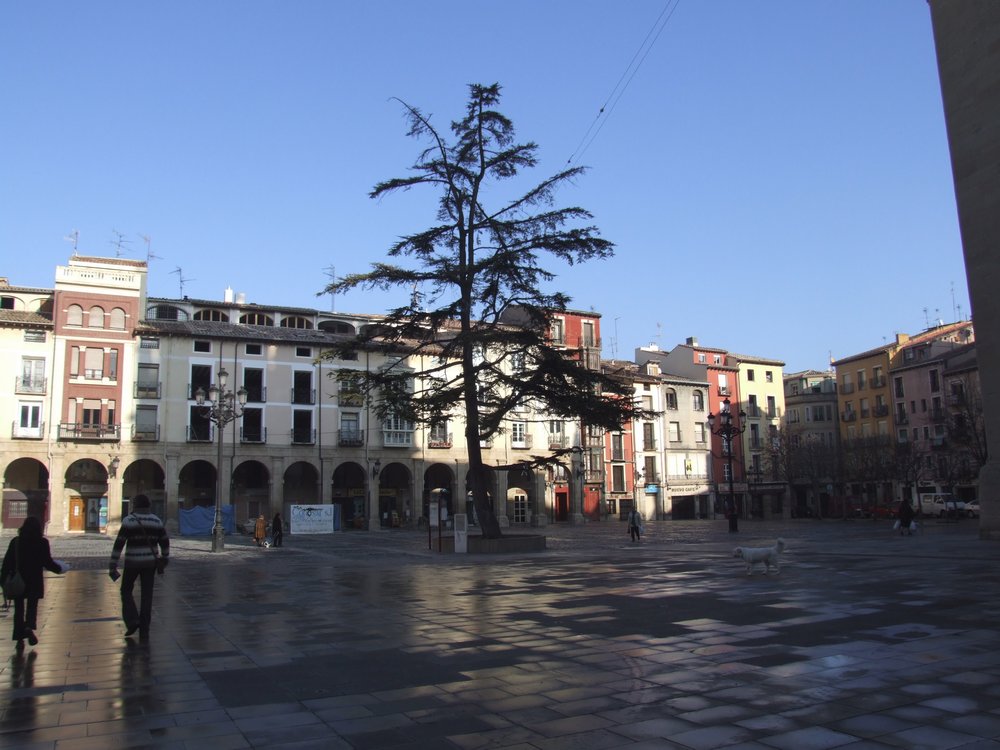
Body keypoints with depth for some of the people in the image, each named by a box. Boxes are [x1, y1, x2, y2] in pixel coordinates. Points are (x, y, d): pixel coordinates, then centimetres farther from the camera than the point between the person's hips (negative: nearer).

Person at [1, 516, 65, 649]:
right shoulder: (42, 542, -7)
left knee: (19, 608, 11)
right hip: (35, 581, -2)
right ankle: (30, 627, -18)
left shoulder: (15, 541, 0)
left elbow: (7, 562, 1)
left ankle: (20, 638, 10)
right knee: (32, 606, 10)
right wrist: (59, 569, 10)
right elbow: (47, 562, -7)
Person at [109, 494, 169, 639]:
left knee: (126, 590, 18)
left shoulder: (129, 520, -8)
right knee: (146, 595, 8)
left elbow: (119, 544, -11)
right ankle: (144, 630, 7)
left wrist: (112, 566, -7)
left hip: (132, 562, -3)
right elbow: (165, 543, 11)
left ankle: (132, 621, 4)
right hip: (150, 562, 3)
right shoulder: (156, 521, 4)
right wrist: (164, 559, 26)